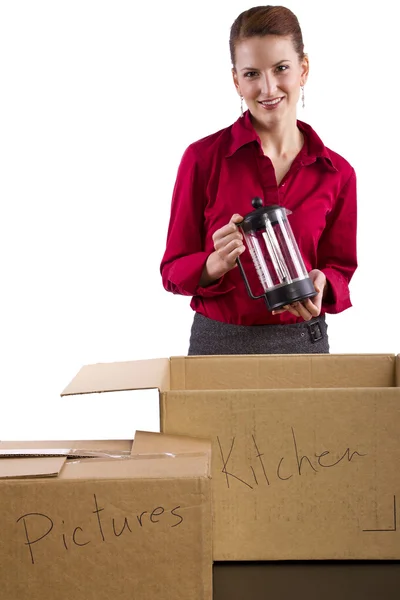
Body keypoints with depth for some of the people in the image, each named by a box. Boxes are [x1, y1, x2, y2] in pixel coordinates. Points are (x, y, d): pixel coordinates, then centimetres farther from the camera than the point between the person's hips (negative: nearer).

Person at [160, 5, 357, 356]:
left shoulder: (336, 172, -2)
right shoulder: (203, 158, -8)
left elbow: (339, 266, 7)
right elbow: (173, 270, -3)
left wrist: (320, 285, -15)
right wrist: (216, 264, -23)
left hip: (304, 341, 2)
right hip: (218, 343, -1)